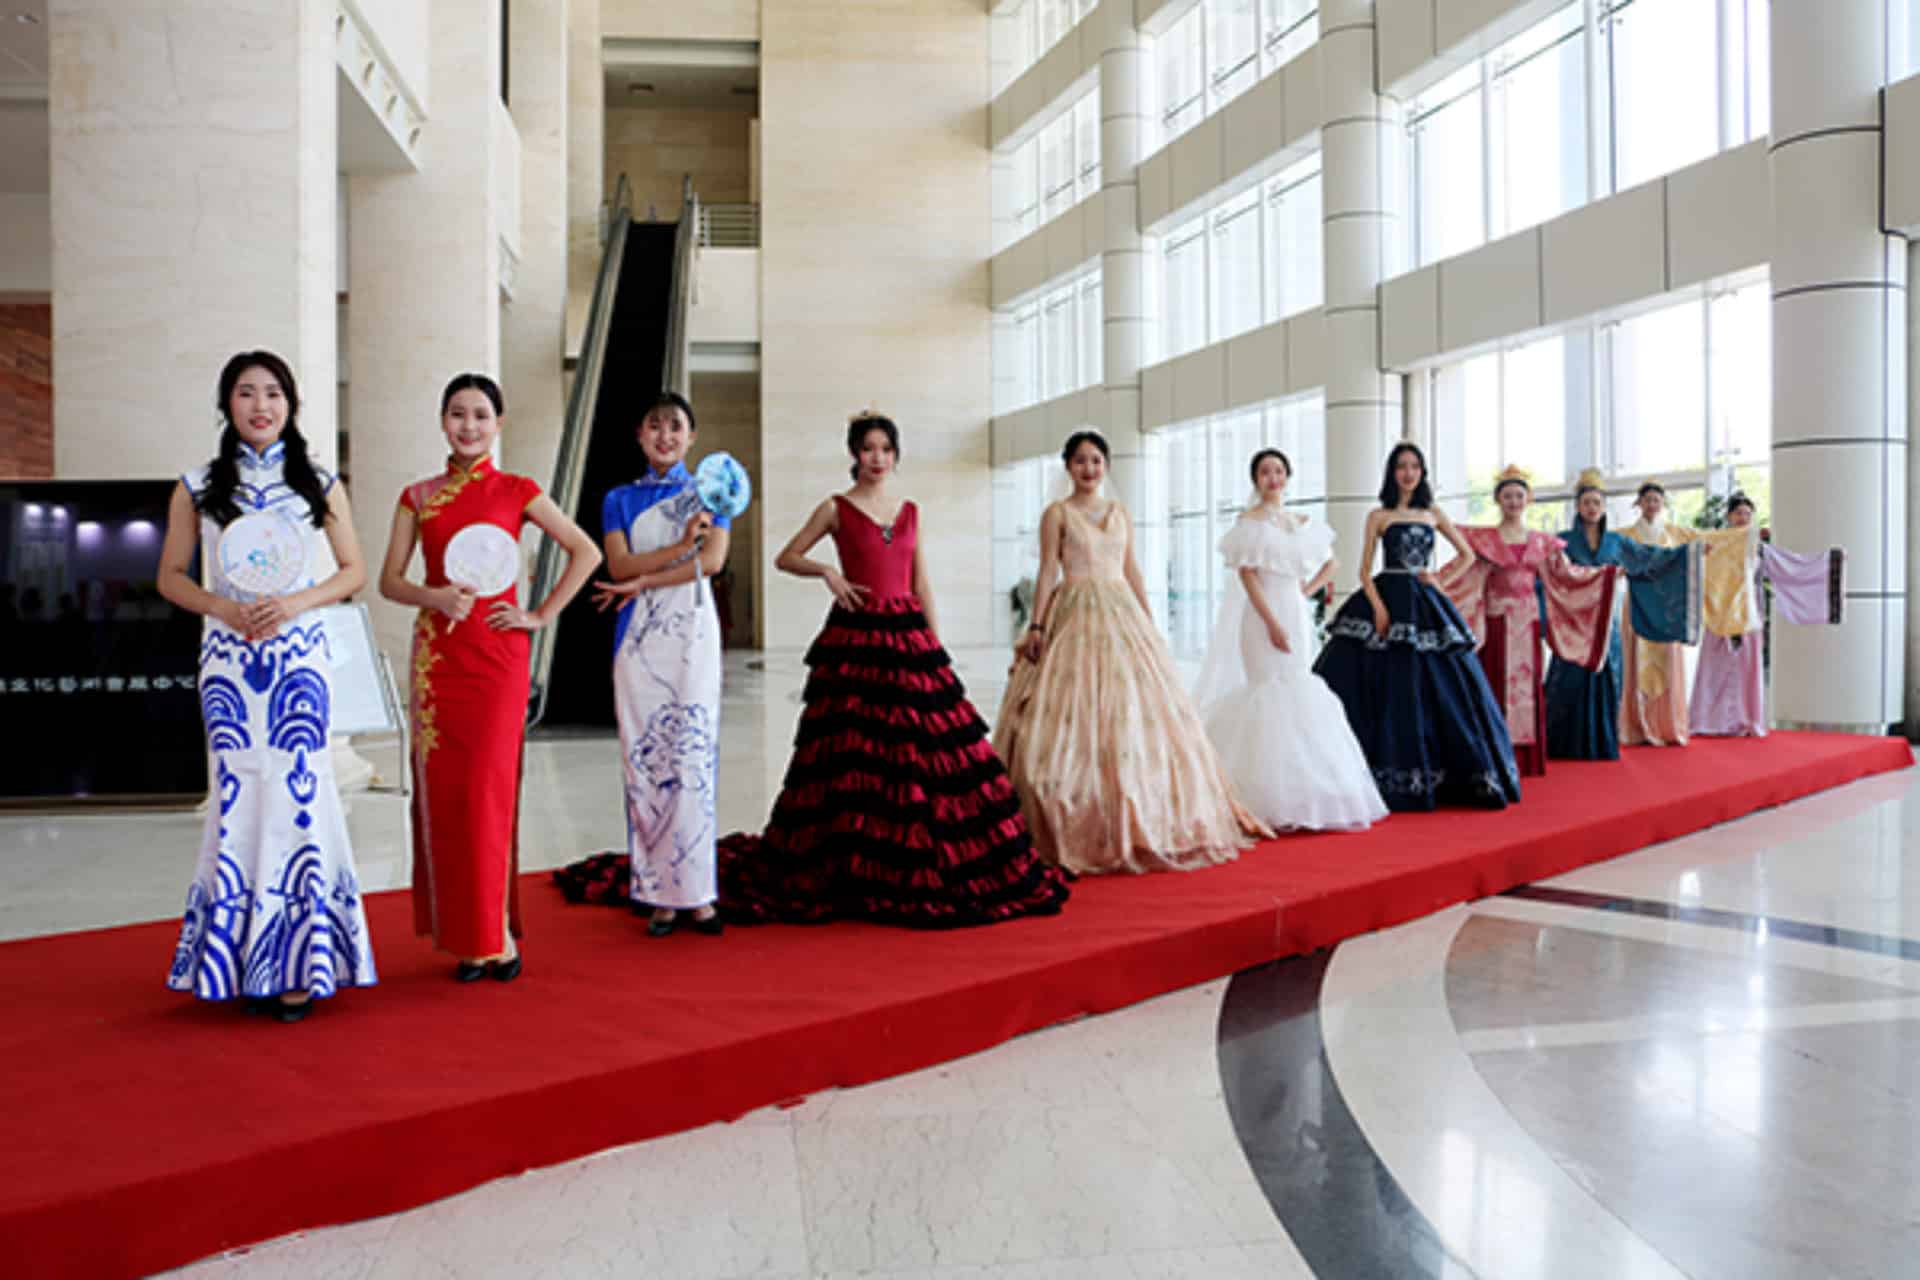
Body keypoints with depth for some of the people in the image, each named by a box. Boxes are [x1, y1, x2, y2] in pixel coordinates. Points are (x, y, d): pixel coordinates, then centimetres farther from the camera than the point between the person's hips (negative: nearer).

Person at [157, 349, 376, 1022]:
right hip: (228, 657, 1)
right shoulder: (197, 486, 8)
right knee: (239, 792, -1)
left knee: (295, 789, -6)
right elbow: (171, 576, 9)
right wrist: (223, 608, -10)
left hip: (300, 655, -1)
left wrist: (295, 602, -9)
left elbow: (354, 570, 7)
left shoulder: (320, 484, 7)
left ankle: (296, 962, 1)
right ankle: (242, 961, 9)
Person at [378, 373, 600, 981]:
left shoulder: (516, 491, 4)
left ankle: (495, 933, 3)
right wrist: (433, 596, -12)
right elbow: (389, 579, 7)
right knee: (442, 791, 1)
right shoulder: (417, 496, 11)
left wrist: (542, 615, -1)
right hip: (437, 652, 3)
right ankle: (463, 933, 10)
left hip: (497, 651, -3)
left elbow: (586, 551, 4)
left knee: (487, 789, -8)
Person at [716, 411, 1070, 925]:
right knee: (856, 754, -5)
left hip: (909, 637, 4)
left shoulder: (910, 512, 14)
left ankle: (913, 867, 10)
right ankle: (851, 870, 5)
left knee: (924, 752, 0)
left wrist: (937, 646, 8)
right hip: (857, 636, -4)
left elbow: (921, 583, 13)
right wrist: (827, 571, -11)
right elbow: (785, 558, 7)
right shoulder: (836, 509, 3)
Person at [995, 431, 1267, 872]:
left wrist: (1149, 621, 12)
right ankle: (1078, 830, -3)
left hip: (1123, 616, 5)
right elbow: (1048, 572, -2)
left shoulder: (1120, 512, 15)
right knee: (1077, 716, -9)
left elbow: (1132, 570, 17)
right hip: (1076, 617, -5)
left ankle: (1135, 824, 11)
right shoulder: (1057, 513, 2)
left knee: (1136, 712, 1)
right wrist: (1036, 627, -10)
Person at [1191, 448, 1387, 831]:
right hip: (1264, 615, -6)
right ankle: (1273, 803, -5)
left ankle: (1303, 797, 13)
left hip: (1296, 613, 6)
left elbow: (1329, 563, 25)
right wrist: (1273, 622, -18)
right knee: (1269, 691, -9)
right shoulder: (1249, 521, -3)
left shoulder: (1303, 523, 14)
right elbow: (1248, 574, -11)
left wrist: (1307, 591, 7)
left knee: (1300, 693, 6)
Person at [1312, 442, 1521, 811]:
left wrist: (1439, 579, 5)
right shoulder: (1379, 516, 6)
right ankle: (1392, 778, -2)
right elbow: (1364, 569, 1)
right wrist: (1378, 606, -13)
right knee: (1389, 688, -6)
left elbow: (1467, 554, 19)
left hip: (1425, 604, 2)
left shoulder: (1433, 514, 13)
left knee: (1440, 686, -1)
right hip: (1387, 599, -2)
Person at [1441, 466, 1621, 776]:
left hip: (1529, 622, 3)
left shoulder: (1540, 542, 12)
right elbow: (1462, 573, -8)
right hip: (1497, 620, -3)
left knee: (1528, 686, 3)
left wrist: (1607, 573, 10)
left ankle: (1527, 758, 9)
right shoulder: (1483, 538, 1)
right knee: (1497, 684, -4)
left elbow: (1566, 575, 13)